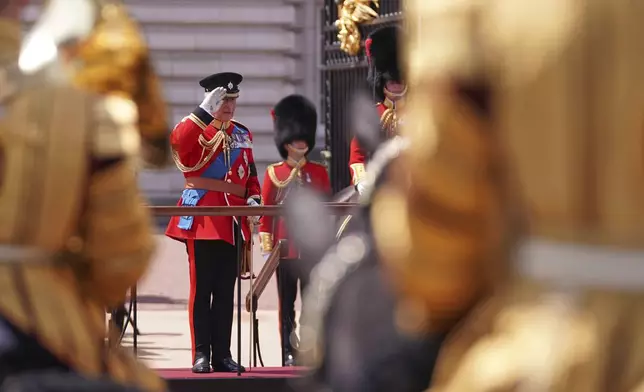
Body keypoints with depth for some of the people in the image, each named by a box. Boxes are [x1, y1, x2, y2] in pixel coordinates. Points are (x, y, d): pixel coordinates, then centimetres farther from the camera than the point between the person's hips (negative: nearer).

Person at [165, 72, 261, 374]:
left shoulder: (242, 134, 16)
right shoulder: (196, 131, -1)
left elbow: (250, 174, 20)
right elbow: (177, 141, -24)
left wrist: (254, 197, 1)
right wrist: (205, 111, -25)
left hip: (233, 223, 5)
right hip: (203, 221, -5)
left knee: (226, 291, 6)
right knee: (201, 289, -4)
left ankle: (223, 354, 9)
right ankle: (201, 354, -3)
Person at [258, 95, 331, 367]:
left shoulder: (319, 172, 9)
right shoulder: (274, 173, 5)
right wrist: (266, 245, -3)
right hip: (285, 247, -1)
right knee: (286, 302, 2)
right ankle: (289, 354, 5)